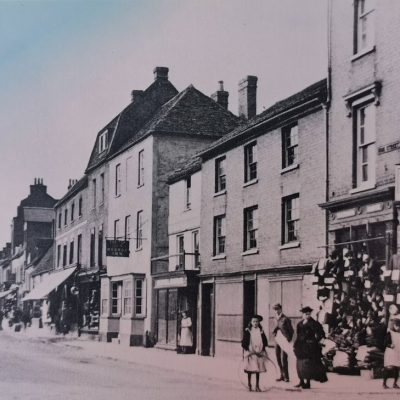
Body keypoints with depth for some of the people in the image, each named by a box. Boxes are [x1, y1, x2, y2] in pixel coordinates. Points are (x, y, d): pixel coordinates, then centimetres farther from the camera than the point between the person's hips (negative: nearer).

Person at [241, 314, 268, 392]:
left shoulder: (261, 331, 7)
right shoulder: (247, 331, 0)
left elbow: (265, 342, 7)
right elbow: (244, 343, -2)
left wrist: (262, 350, -6)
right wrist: (248, 350, -13)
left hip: (259, 354, 2)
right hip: (250, 353, -2)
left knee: (258, 370, 4)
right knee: (250, 370, 0)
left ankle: (257, 386, 12)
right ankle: (249, 385, 15)